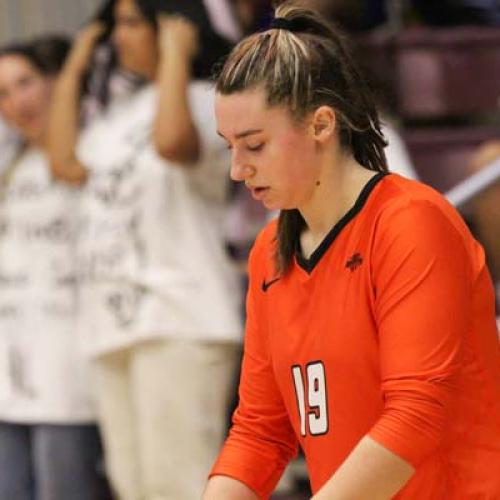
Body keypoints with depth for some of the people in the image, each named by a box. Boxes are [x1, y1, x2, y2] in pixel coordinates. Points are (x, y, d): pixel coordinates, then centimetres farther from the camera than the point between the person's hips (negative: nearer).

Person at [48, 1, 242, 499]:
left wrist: (175, 54, -15)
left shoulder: (204, 101, -5)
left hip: (177, 318, -9)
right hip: (114, 320, 9)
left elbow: (172, 141, -26)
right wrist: (73, 70, 19)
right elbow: (67, 163, 13)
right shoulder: (122, 111, 21)